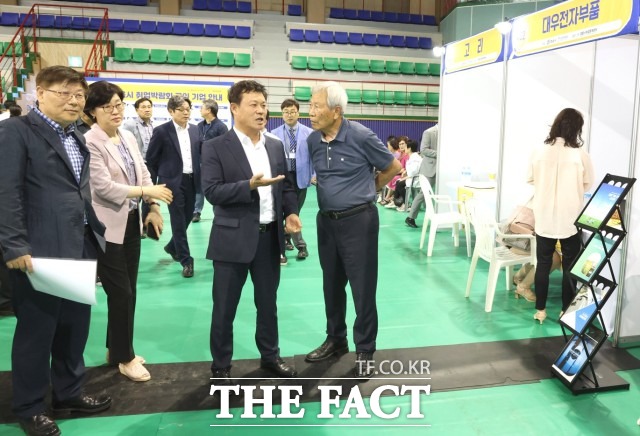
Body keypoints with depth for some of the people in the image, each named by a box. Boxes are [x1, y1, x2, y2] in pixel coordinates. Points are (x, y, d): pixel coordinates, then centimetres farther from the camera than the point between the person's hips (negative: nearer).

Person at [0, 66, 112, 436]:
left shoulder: (77, 138, 17)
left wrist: (95, 233, 13)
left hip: (80, 248, 8)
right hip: (39, 252, -7)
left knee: (75, 326, 17)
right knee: (36, 331, 7)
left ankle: (69, 393, 35)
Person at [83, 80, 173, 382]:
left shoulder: (128, 138, 9)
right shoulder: (90, 142, -15)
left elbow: (143, 174, 11)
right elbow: (103, 187, -21)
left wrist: (153, 208, -2)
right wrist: (146, 191, -18)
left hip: (132, 222, 8)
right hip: (108, 228, -7)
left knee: (128, 291, 15)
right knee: (121, 293, 0)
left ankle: (116, 349, 32)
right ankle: (125, 357, 18)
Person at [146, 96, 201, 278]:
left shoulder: (195, 130, 7)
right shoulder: (161, 131, -7)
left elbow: (200, 154, 15)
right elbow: (151, 158, -1)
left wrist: (199, 174, 6)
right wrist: (160, 178, 4)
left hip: (192, 180, 5)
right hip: (173, 181, -5)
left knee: (187, 217, 13)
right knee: (178, 221, -2)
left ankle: (172, 247, 38)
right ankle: (186, 260, 5)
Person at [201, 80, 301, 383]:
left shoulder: (276, 146, 9)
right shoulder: (216, 147, -6)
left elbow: (287, 184, 14)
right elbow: (211, 191, -14)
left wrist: (290, 211, -4)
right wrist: (250, 185, -25)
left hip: (269, 237, 5)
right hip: (233, 238, -4)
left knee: (268, 303, 18)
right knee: (225, 307, 7)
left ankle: (270, 356, 36)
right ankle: (221, 366, 25)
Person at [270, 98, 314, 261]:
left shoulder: (309, 133, 1)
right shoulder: (275, 134, 2)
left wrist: (316, 174, -8)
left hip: (301, 177, 1)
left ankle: (286, 238, 30)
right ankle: (301, 245, 6)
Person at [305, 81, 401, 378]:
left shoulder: (361, 136, -14)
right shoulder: (312, 140, 2)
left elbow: (394, 167, 0)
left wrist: (367, 189, 8)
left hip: (358, 220, -5)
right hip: (326, 221, 6)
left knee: (363, 288, 2)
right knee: (332, 285, 15)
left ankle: (365, 351, 16)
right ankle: (336, 340, 33)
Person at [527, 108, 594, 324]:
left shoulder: (539, 150, -7)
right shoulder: (580, 154, -12)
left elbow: (529, 178, 6)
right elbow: (588, 184, 1)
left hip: (544, 218, 2)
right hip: (570, 219, -2)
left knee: (543, 264, 12)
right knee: (570, 266, 11)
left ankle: (540, 310, 19)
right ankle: (566, 311, 20)